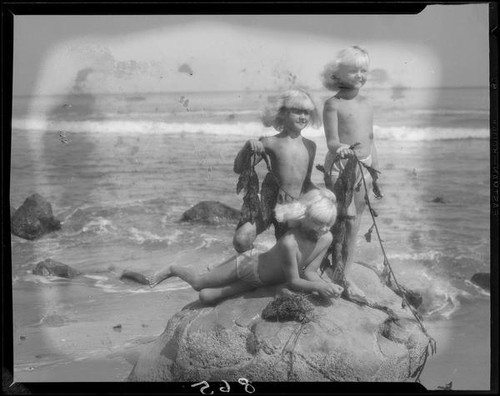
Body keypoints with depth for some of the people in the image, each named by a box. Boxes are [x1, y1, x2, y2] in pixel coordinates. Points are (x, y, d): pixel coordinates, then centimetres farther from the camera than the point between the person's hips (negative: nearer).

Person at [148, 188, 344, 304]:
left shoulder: (326, 238, -23)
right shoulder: (289, 242, -42)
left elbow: (309, 272, -16)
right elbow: (293, 281, -31)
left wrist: (325, 285, -35)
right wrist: (319, 286, -45)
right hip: (248, 264, -5)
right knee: (198, 282, 17)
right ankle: (172, 269, 47)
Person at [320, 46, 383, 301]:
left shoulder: (366, 104, 13)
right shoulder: (333, 104, -5)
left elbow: (370, 142, 16)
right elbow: (332, 142, -14)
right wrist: (343, 148, -37)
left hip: (364, 167, 6)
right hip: (340, 167, -6)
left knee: (353, 225, 9)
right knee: (343, 223, -6)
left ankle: (346, 276, 18)